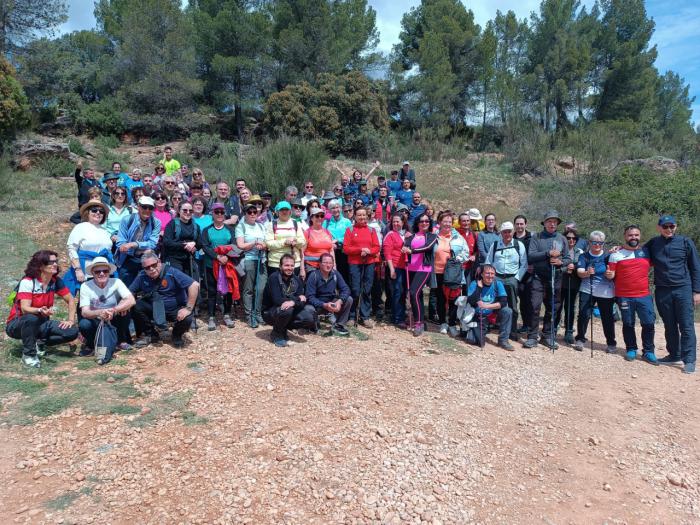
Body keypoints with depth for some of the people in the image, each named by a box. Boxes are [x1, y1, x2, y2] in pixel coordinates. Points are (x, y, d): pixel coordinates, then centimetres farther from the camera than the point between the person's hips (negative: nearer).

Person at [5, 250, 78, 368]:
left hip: (40, 324, 5)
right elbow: (25, 309, -30)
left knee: (72, 332, -17)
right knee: (31, 318, -41)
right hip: (17, 324, -4)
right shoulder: (27, 282, -20)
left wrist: (71, 320, -9)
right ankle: (28, 354, -18)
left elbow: (70, 300, 3)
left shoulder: (56, 281, -6)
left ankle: (39, 343, 6)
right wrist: (40, 311, -51)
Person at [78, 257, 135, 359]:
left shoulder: (116, 282, -12)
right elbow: (84, 312, -22)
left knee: (125, 307, -27)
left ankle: (121, 340, -4)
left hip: (114, 322, 1)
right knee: (83, 324, -33)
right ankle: (90, 345, 3)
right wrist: (99, 313, -45)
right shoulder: (85, 286, -13)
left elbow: (131, 300, -26)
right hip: (96, 323, -1)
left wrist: (113, 310, -42)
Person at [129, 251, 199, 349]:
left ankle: (177, 336, 5)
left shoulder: (171, 272, -19)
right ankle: (151, 335, 3)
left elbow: (195, 285, -26)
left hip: (175, 310, -3)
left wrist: (188, 308, -28)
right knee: (135, 306, -20)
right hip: (154, 310, 4)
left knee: (186, 319, -33)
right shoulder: (142, 276, -6)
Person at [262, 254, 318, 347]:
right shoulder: (274, 278, -18)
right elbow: (277, 300, -29)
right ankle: (276, 334, -9)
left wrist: (293, 302, -33)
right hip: (270, 313, -5)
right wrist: (297, 299, -27)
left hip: (289, 313, 6)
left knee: (309, 318, -16)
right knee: (287, 309, -36)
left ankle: (283, 329, 7)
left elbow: (303, 300, -11)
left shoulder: (296, 279, -1)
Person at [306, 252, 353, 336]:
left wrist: (339, 301, -31)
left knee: (349, 299, -18)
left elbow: (345, 289, -12)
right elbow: (310, 297, -23)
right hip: (318, 305, -4)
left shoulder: (335, 274, -8)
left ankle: (339, 325, -7)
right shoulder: (313, 276, -19)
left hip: (332, 302, 4)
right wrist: (324, 305, -38)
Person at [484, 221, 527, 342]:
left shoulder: (519, 245, 4)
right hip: (496, 278, 1)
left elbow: (524, 265, 3)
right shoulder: (495, 245, 9)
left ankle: (513, 333, 12)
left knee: (512, 307, 4)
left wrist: (517, 278, -5)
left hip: (512, 279, -1)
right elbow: (488, 262, 10)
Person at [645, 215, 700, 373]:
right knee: (669, 326, 11)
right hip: (662, 291, 3)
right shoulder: (654, 243, 8)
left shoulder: (685, 242, 0)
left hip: (683, 289, -3)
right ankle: (674, 355, 22)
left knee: (686, 326, -4)